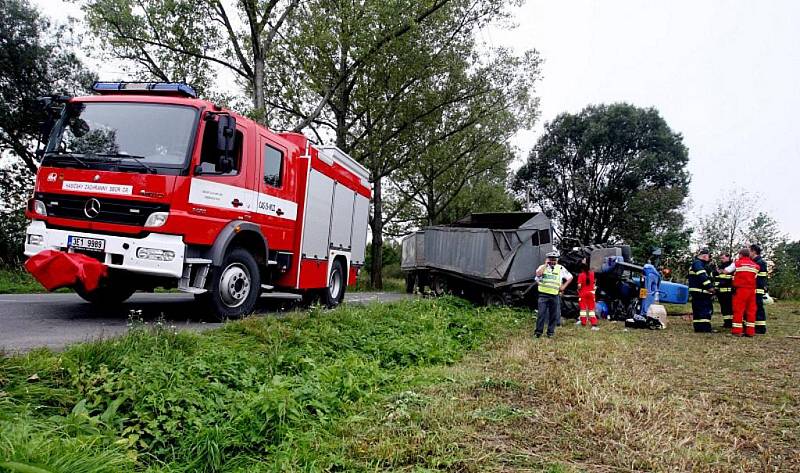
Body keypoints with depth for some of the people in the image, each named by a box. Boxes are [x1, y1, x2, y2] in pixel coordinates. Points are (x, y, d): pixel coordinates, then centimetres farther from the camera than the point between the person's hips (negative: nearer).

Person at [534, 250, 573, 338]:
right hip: (543, 294, -2)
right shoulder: (542, 267, 5)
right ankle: (538, 331, 0)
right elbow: (538, 274, -16)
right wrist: (546, 264, -10)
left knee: (553, 315, 6)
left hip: (555, 295, 2)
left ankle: (551, 332, 17)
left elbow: (570, 277, 17)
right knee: (541, 313, -7)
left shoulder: (561, 268, 9)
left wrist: (563, 286, 6)